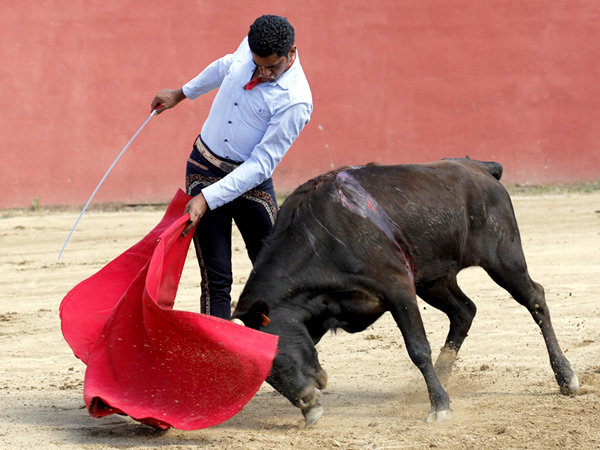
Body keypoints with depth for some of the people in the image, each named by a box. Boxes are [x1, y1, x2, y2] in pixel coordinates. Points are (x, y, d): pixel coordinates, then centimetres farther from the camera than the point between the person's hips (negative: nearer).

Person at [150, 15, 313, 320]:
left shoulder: (295, 102, -22)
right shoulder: (250, 45, -5)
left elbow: (261, 165, -22)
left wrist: (208, 199, -27)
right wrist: (181, 94, 31)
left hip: (250, 181, -3)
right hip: (203, 170, 3)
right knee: (216, 280, -4)